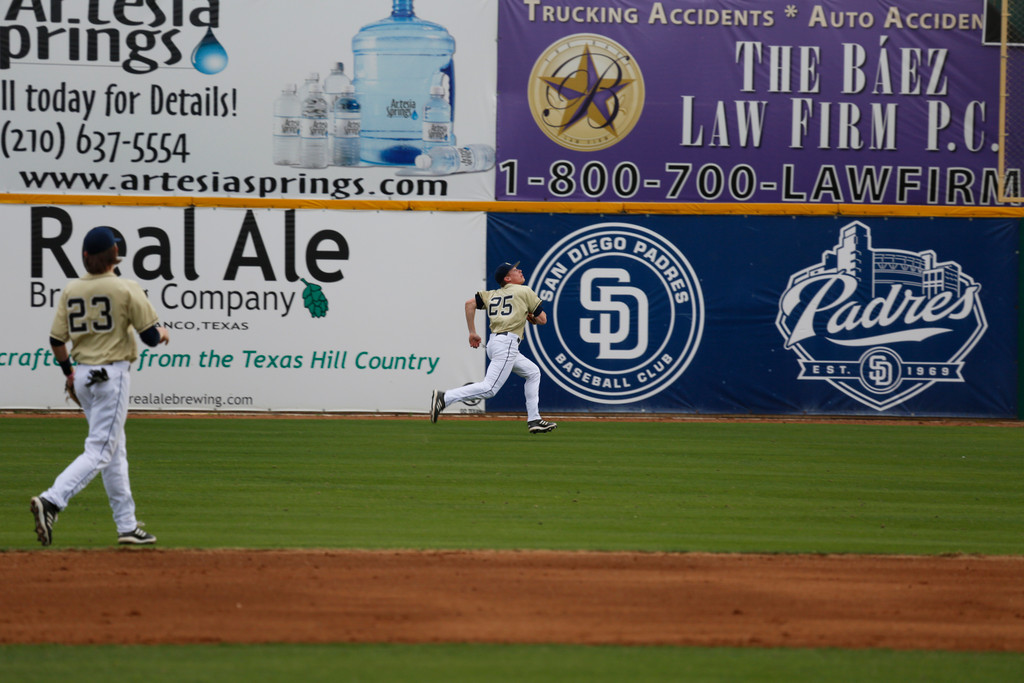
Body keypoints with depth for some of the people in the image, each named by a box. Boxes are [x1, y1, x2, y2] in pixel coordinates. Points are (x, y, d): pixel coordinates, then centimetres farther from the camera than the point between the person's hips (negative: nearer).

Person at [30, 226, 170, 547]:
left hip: (82, 376, 6)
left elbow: (56, 340, 4)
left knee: (115, 450, 15)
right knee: (100, 451, -7)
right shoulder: (126, 290, -11)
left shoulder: (71, 291, 3)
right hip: (112, 374, -6)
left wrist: (68, 371, 21)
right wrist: (163, 333, 14)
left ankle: (127, 525, 18)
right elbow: (150, 336, -9)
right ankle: (51, 501, -26)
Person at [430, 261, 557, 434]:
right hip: (507, 343, -9)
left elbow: (470, 303, 6)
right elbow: (542, 319, 3)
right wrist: (531, 318, 26)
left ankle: (534, 420, 18)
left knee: (533, 372, 23)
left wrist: (472, 333, 9)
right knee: (490, 388, -17)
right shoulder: (525, 291, 3)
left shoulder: (492, 294, 19)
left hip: (493, 343, 9)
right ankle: (445, 398, -27)